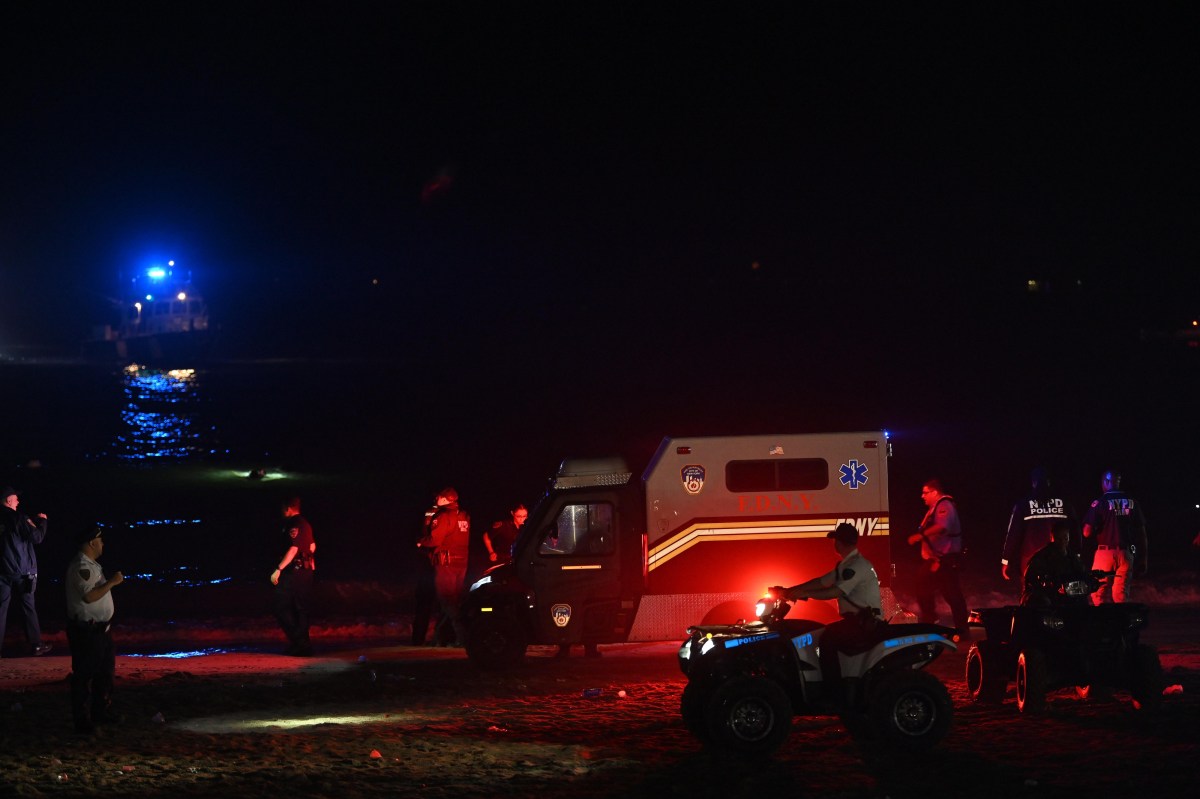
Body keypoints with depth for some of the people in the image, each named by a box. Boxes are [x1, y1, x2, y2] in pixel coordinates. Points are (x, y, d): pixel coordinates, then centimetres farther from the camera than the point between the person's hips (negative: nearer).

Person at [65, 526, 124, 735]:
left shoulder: (90, 565, 13)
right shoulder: (81, 567, -21)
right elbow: (89, 596, -29)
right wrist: (112, 582, -23)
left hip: (100, 627, 11)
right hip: (86, 630, -11)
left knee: (105, 670, 19)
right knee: (84, 675, -3)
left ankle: (101, 711, 32)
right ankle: (82, 721, 3)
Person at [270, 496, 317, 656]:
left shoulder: (294, 525, -15)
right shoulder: (306, 524, 14)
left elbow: (293, 549, -23)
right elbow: (312, 546, 24)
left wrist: (279, 569, -26)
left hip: (294, 571, -9)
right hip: (307, 570, 9)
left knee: (281, 607, -5)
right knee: (301, 608, 11)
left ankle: (298, 641, -12)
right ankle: (303, 644, 10)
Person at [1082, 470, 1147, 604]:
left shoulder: (1100, 503, -5)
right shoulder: (1133, 503, 7)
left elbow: (1087, 532, -10)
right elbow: (1141, 532, 8)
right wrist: (1143, 559, 12)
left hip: (1105, 553, -4)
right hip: (1126, 553, 4)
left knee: (1099, 595, 0)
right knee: (1121, 595, 6)